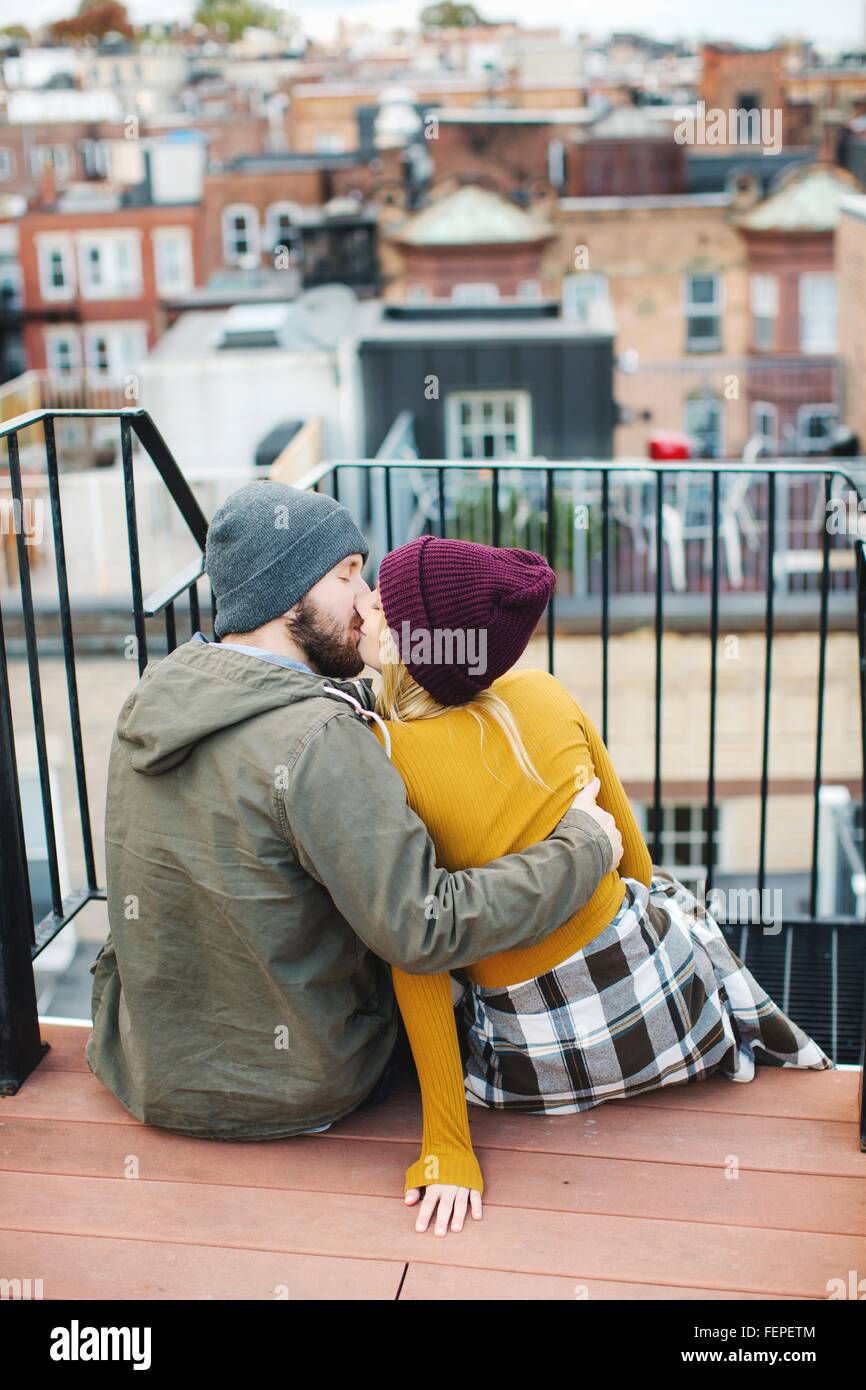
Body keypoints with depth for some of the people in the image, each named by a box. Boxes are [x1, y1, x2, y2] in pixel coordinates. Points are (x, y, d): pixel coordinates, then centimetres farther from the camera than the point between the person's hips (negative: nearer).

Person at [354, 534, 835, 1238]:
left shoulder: (381, 755, -20)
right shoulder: (545, 693, -8)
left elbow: (417, 957, -19)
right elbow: (633, 857, 6)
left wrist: (448, 1146, -12)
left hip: (544, 1058, -3)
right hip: (665, 999, 3)